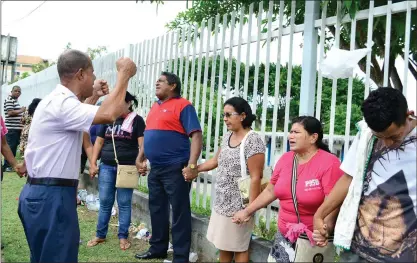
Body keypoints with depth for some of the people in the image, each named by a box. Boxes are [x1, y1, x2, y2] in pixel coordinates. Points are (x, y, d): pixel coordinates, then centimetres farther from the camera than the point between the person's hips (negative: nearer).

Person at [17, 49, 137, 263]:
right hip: (50, 196, -11)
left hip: (43, 193, 11)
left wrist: (93, 97, 32)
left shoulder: (57, 101, 16)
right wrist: (124, 74, -21)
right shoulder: (61, 103, -19)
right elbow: (109, 114, -34)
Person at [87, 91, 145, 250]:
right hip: (106, 167, 4)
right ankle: (100, 235, 19)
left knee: (124, 203, 3)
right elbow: (99, 142, 13)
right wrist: (93, 163, 6)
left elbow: (142, 144, -7)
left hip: (127, 167, -3)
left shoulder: (136, 120, -1)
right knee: (105, 202, 8)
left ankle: (123, 236, 14)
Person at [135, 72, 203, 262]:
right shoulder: (155, 107, 16)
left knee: (179, 213, -1)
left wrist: (192, 164, -24)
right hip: (155, 169, 8)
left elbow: (196, 135, -16)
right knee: (157, 210, 16)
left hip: (176, 168, -8)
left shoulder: (182, 105, -9)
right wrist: (140, 158, 20)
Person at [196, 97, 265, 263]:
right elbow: (216, 160, 21)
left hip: (239, 205, -8)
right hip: (221, 202, 8)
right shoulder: (227, 137, 7)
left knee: (238, 247, 6)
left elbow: (255, 178, -21)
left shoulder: (252, 140, -19)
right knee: (223, 244, 18)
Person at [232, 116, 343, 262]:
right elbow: (270, 191, 13)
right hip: (284, 235, 6)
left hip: (313, 240, -5)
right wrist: (247, 212, 15)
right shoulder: (285, 159, 2)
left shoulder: (329, 163, -17)